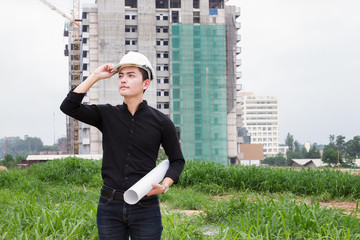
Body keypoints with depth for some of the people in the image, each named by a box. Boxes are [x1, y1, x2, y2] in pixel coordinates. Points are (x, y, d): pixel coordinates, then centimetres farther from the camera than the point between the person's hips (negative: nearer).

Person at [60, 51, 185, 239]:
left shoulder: (161, 122, 0)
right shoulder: (107, 115, 5)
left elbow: (177, 160, 9)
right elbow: (68, 106, -5)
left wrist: (164, 185, -10)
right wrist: (95, 76, -4)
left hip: (145, 209, -2)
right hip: (109, 205, 2)